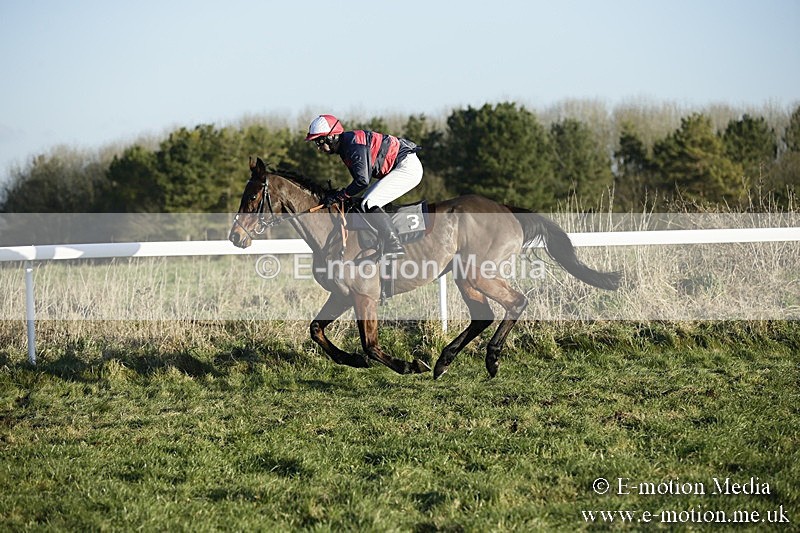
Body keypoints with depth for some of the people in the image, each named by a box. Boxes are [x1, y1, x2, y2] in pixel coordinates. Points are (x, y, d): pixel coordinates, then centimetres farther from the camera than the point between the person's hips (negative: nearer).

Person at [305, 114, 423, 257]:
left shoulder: (354, 144, -20)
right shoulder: (345, 146, 11)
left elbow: (363, 180, -26)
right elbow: (360, 178, 17)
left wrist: (339, 195, -16)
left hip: (408, 167, -11)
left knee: (370, 204, -17)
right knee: (366, 203, 10)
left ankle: (394, 248, -17)